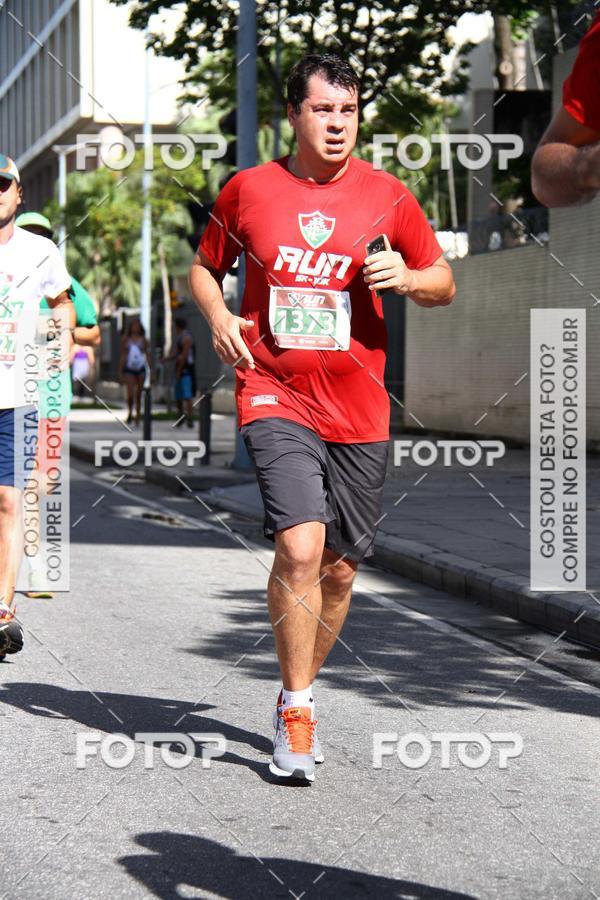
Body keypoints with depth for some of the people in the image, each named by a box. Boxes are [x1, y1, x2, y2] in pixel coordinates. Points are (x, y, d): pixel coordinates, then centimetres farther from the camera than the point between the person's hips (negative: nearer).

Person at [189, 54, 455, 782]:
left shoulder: (386, 196, 4)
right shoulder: (248, 190, 3)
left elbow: (444, 283, 12)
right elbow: (204, 266, 17)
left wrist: (408, 278, -11)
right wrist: (217, 316, -3)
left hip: (358, 408, 2)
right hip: (276, 399, -2)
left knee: (340, 567, 8)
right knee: (299, 546, -20)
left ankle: (297, 694, 31)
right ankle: (297, 713, -6)